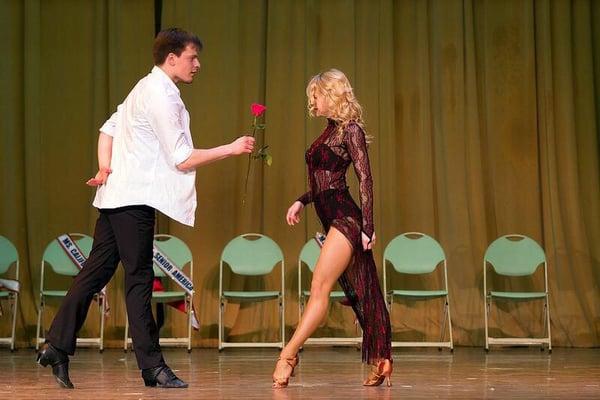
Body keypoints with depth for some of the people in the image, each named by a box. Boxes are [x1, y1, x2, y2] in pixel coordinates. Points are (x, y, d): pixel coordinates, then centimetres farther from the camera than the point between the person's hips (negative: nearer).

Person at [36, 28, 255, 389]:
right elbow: (182, 159, -17)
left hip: (118, 196, 10)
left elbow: (108, 129, 22)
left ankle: (57, 347, 13)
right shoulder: (161, 96, -14)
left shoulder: (147, 89, 18)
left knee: (96, 272, 10)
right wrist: (232, 149, -11)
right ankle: (152, 366, -1)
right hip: (134, 199, -10)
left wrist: (105, 167, 8)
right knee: (139, 279, -6)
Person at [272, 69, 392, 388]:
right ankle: (380, 364, 11)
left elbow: (365, 179, -12)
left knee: (319, 288, -12)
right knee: (360, 295, 8)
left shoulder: (350, 130, -7)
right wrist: (301, 201, 13)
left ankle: (288, 356, -14)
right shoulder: (330, 130, 18)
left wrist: (367, 227, -16)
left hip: (346, 218, -9)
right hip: (332, 219, 9)